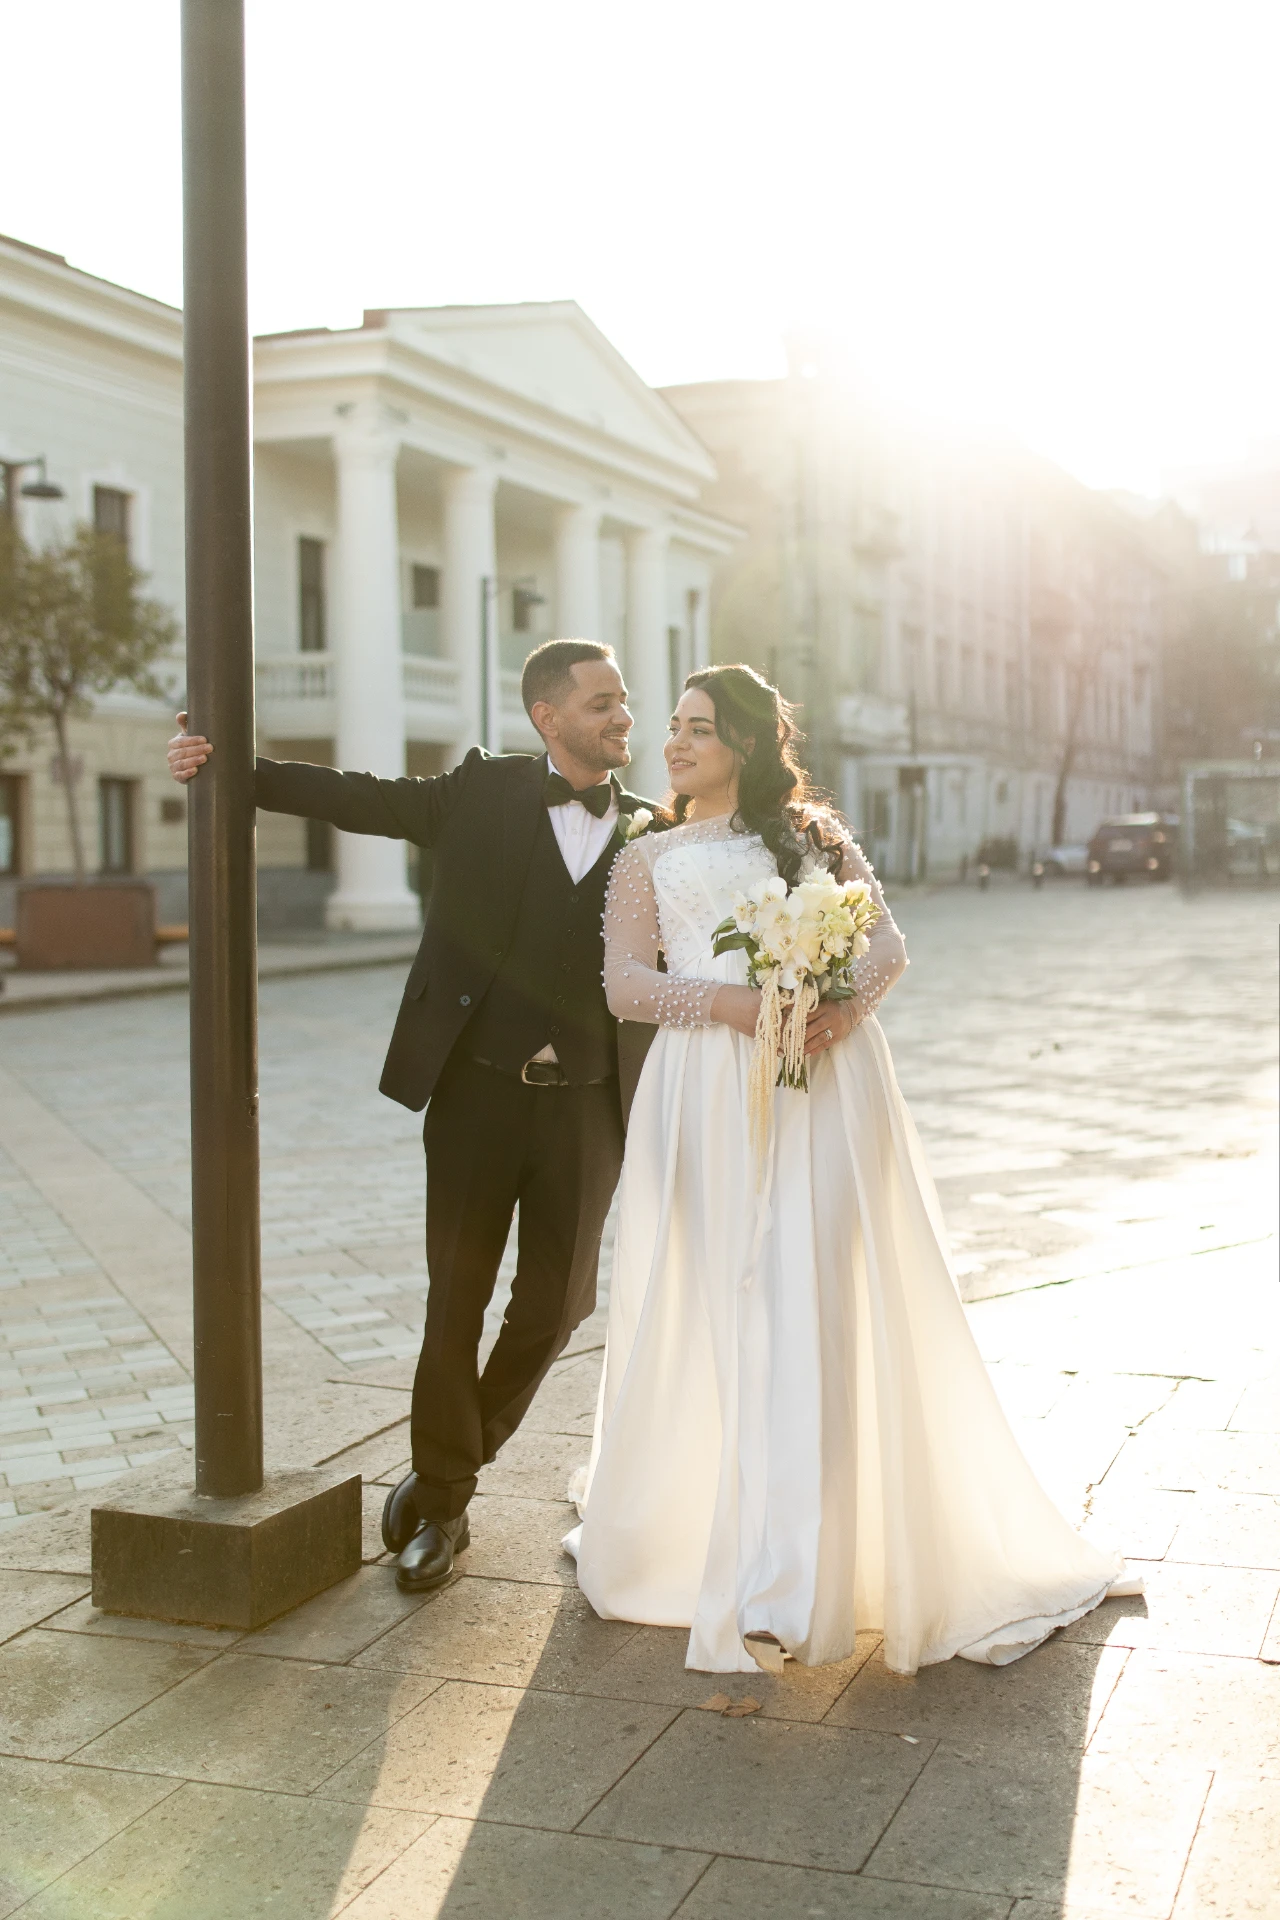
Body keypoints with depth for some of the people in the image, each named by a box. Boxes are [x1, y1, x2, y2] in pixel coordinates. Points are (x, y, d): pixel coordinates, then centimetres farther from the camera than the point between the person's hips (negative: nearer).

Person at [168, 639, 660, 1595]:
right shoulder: (485, 791, 2)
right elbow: (360, 799, 0)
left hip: (584, 1103, 2)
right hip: (477, 1087, -1)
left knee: (556, 1302, 7)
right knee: (455, 1298, 3)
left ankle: (455, 1462, 31)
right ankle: (442, 1503, 20)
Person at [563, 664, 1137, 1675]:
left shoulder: (811, 834, 19)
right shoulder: (647, 859, 20)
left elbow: (889, 945, 11)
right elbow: (626, 982, 6)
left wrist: (846, 1004, -11)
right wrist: (730, 1001, -12)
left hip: (823, 1078, -1)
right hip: (710, 1090, 1)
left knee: (805, 1309, -10)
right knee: (711, 1311, -3)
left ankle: (781, 1587, -13)